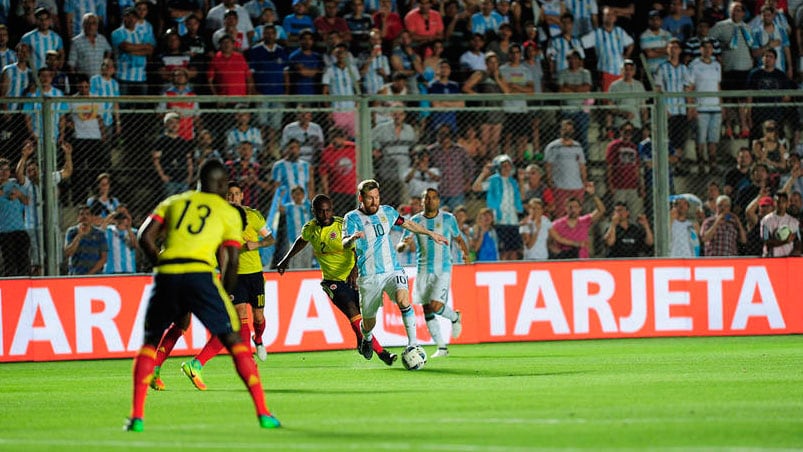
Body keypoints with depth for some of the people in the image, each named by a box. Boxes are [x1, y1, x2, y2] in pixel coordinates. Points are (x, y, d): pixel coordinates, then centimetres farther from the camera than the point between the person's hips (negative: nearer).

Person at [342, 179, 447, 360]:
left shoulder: (387, 212, 8)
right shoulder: (353, 218, -6)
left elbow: (406, 223, 27)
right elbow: (345, 245, -20)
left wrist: (431, 233, 31)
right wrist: (352, 238, -43)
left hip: (393, 270, 2)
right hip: (369, 276, -2)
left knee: (403, 299, -28)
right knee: (368, 321, 7)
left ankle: (413, 344, -24)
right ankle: (367, 339, 44)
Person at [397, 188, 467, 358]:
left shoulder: (448, 218, 1)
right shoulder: (415, 221, 1)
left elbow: (458, 238, 17)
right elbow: (399, 247, -3)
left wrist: (465, 252, -2)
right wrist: (404, 244, -28)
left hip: (443, 270, -2)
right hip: (423, 271, 2)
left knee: (436, 306, -18)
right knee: (427, 310, 2)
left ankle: (455, 317, 16)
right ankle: (441, 347, 14)